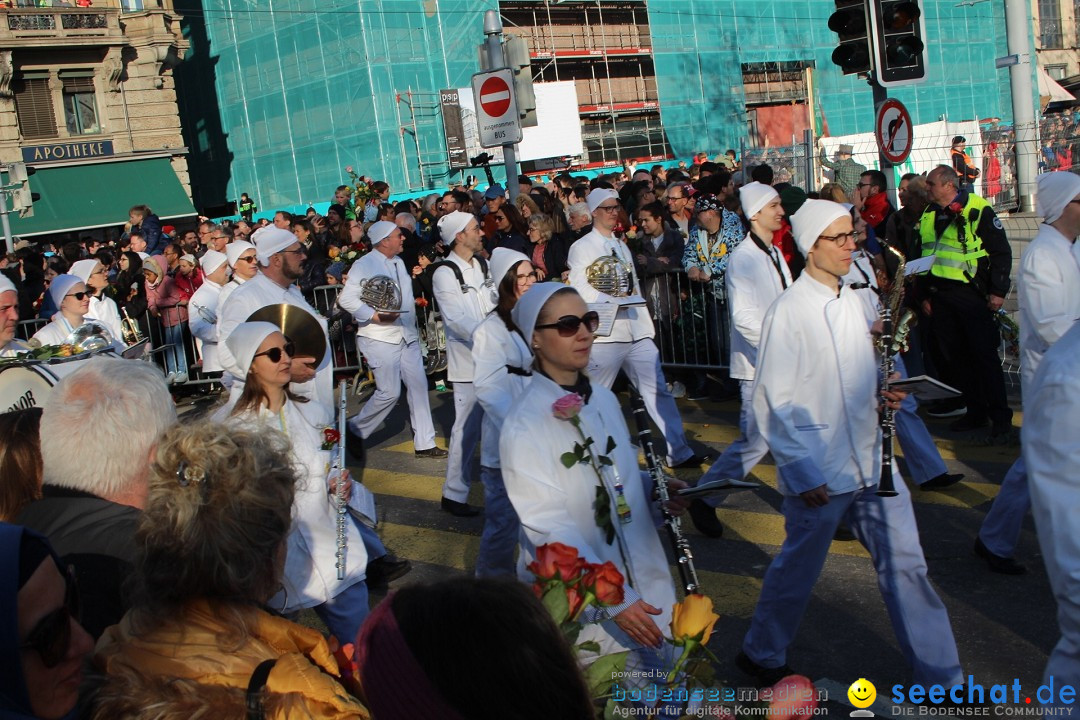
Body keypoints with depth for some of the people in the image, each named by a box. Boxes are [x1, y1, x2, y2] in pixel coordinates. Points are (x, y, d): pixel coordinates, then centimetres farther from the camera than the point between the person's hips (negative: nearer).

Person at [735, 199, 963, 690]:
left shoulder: (853, 301, 8)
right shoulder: (788, 311, -14)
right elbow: (771, 402, -15)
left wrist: (888, 391, 0)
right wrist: (801, 473, -16)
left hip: (873, 463, 7)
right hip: (819, 474, -6)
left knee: (904, 564, 9)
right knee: (798, 569, 9)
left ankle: (941, 675, 21)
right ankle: (760, 656, 32)